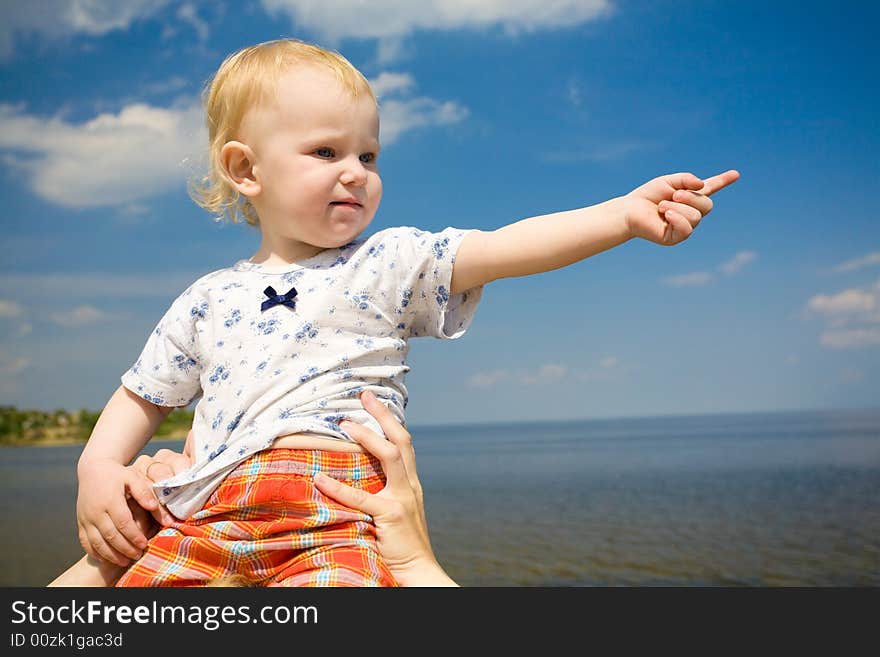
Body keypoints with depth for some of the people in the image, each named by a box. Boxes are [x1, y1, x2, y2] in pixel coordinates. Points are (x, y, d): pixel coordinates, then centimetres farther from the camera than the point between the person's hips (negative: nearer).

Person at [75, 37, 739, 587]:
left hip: (337, 514, -3)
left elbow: (502, 248, -2)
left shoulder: (390, 265, 11)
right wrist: (98, 469, 7)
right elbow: (141, 397, 27)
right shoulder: (208, 300, 20)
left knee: (343, 572, -34)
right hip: (209, 513, 3)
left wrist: (627, 213, -14)